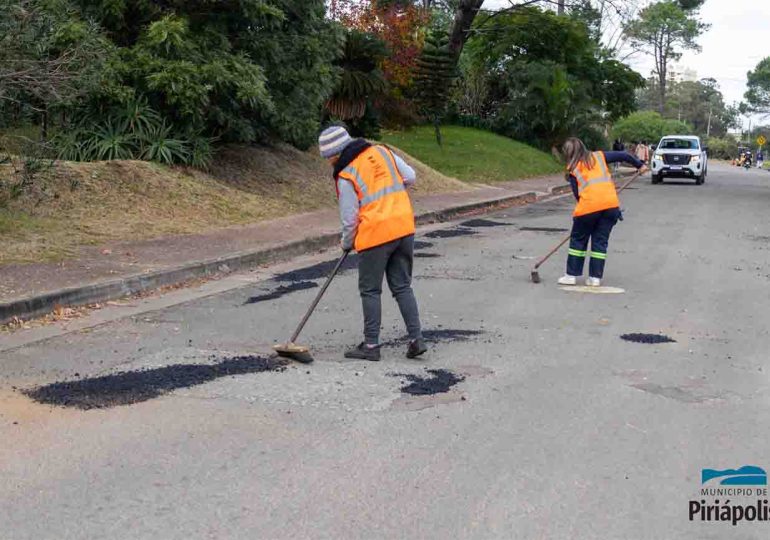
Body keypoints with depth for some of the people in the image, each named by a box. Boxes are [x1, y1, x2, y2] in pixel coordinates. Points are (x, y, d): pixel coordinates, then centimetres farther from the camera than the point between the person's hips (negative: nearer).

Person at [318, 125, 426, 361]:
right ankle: (416, 339, 10)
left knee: (370, 290, 7)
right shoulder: (382, 151, 6)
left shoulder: (346, 176, -9)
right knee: (402, 286, 13)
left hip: (375, 235, -6)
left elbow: (349, 219, -6)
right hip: (404, 228, 6)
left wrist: (347, 243, 12)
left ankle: (371, 345, 11)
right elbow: (410, 177, 9)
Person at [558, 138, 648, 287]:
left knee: (578, 239, 13)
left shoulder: (572, 169, 9)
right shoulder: (599, 156, 16)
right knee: (600, 241, 12)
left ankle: (571, 275, 15)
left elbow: (576, 193, 8)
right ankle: (595, 277, 12)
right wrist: (640, 165, 30)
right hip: (611, 204, 3)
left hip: (588, 206, -3)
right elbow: (623, 155, 17)